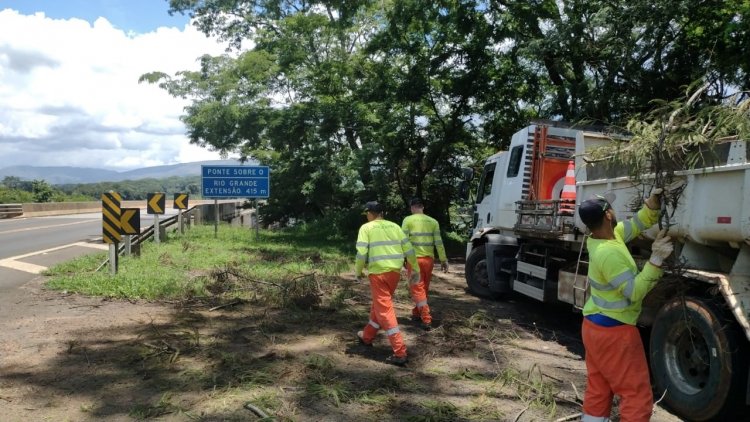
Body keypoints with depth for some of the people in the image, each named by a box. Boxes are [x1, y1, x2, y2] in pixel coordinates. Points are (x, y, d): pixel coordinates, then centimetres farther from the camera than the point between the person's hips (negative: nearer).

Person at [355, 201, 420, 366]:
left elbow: (361, 253, -11)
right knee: (379, 304, 24)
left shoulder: (366, 228, -2)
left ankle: (399, 352, -10)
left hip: (378, 273, -6)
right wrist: (415, 269, 18)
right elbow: (409, 249, 9)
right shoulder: (394, 226, 11)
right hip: (395, 272, 6)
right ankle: (367, 336, 42)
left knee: (385, 310, -4)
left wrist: (358, 271, 5)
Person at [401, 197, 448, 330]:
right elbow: (438, 242, 4)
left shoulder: (408, 220, -4)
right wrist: (443, 259, 8)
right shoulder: (433, 221, 6)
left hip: (414, 259, -4)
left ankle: (426, 319, -10)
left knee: (417, 289, -1)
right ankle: (417, 313, 31)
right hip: (429, 259, 4)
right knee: (424, 288, 18)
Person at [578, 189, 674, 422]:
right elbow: (635, 292, -24)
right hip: (614, 332, -9)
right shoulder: (610, 252, -26)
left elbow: (636, 224, 14)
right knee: (637, 396, 1)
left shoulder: (599, 239, 3)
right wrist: (656, 259, -27)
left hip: (594, 326, 9)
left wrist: (653, 202, 1)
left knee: (597, 392, 16)